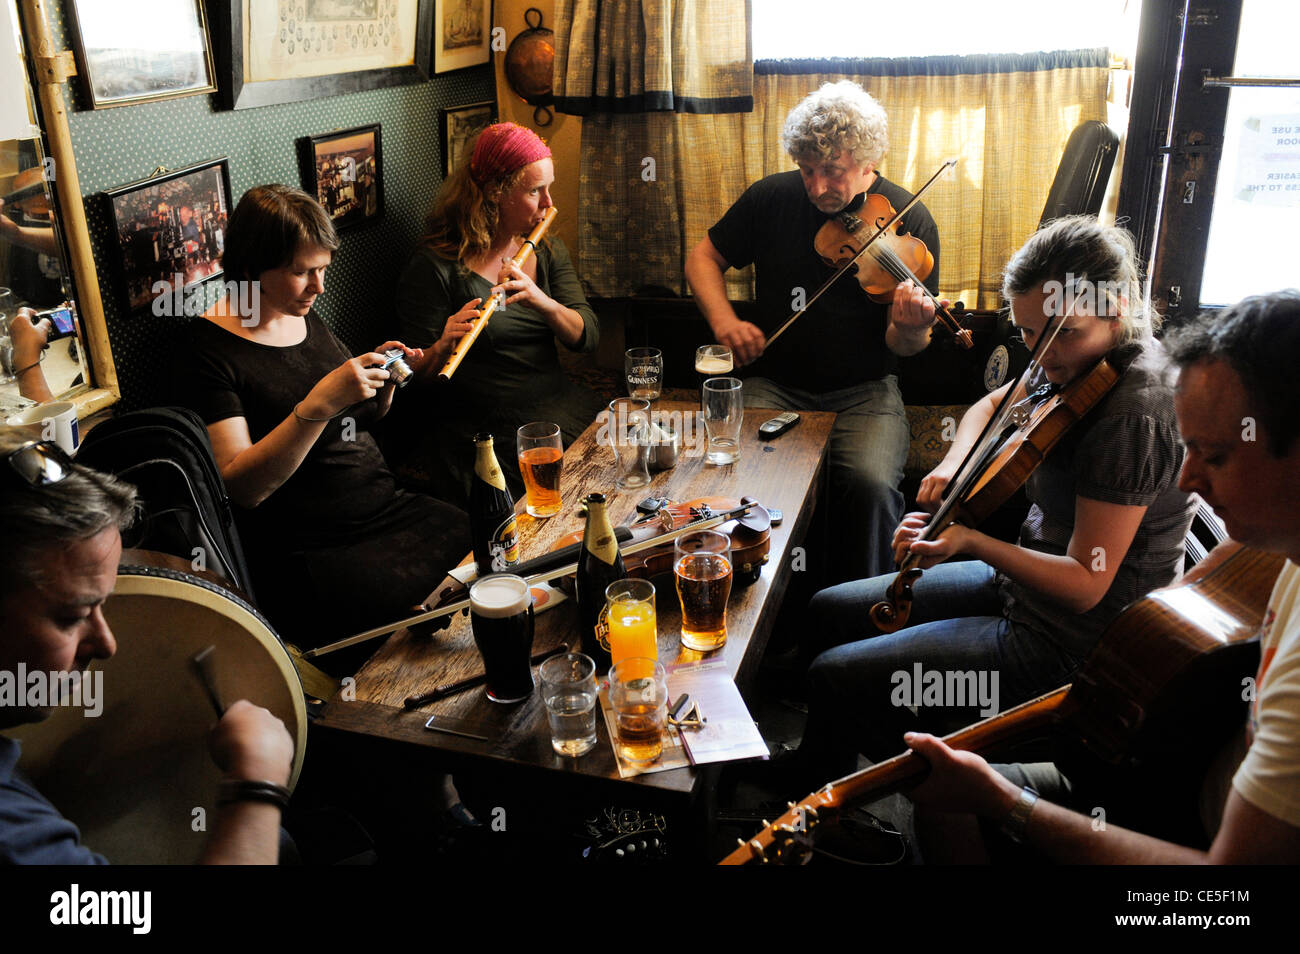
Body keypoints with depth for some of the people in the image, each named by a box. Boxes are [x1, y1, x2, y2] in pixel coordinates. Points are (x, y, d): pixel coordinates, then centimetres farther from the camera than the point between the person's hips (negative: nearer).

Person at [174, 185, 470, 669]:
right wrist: (320, 402, -27)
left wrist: (381, 379, 2)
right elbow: (241, 487, -19)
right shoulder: (210, 351, -10)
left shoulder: (306, 318, 12)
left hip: (390, 507, 8)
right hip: (314, 554, -7)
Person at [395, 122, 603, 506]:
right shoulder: (436, 266, -8)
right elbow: (415, 374, -5)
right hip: (479, 429, -6)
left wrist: (541, 301, -18)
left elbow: (587, 336, 1)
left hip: (558, 403, 6)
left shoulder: (547, 250, 11)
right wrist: (443, 347, -28)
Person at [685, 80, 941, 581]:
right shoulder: (772, 197, 2)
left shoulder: (908, 220, -4)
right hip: (775, 386, 2)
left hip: (865, 391, -1)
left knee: (872, 487, -30)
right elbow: (703, 258, 13)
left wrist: (910, 328, -29)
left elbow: (904, 345, -4)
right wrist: (723, 319, -7)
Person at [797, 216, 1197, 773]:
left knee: (832, 677, -11)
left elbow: (1085, 584, -26)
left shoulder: (1133, 414, -28)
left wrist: (970, 541, -34)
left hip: (1064, 643, -9)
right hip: (1022, 582, 9)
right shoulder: (1078, 362, -2)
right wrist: (954, 464, -1)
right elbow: (992, 406, 18)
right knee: (830, 611, 14)